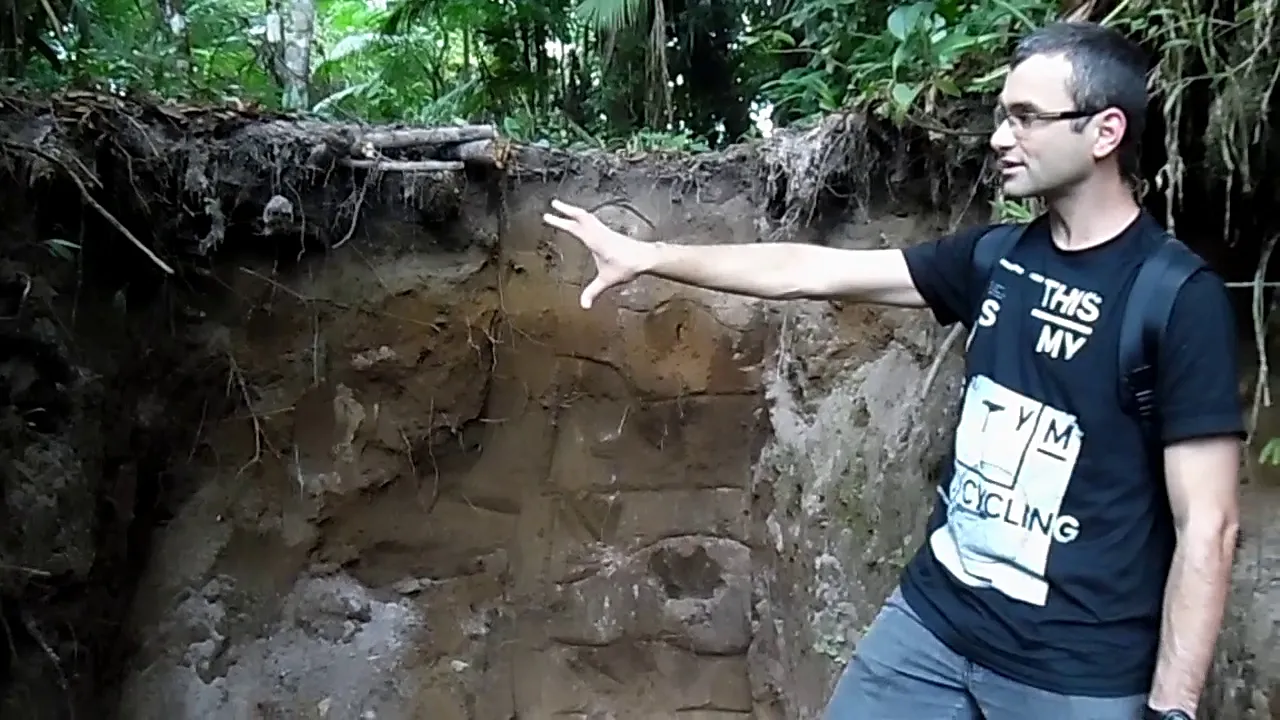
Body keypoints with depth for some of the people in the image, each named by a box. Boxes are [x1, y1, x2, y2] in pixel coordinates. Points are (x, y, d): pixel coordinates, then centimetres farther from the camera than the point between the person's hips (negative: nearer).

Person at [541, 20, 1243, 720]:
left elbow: (1206, 527, -14)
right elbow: (812, 271, 6)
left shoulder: (1180, 299, -14)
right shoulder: (997, 258, 3)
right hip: (931, 619, 6)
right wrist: (645, 256, 6)